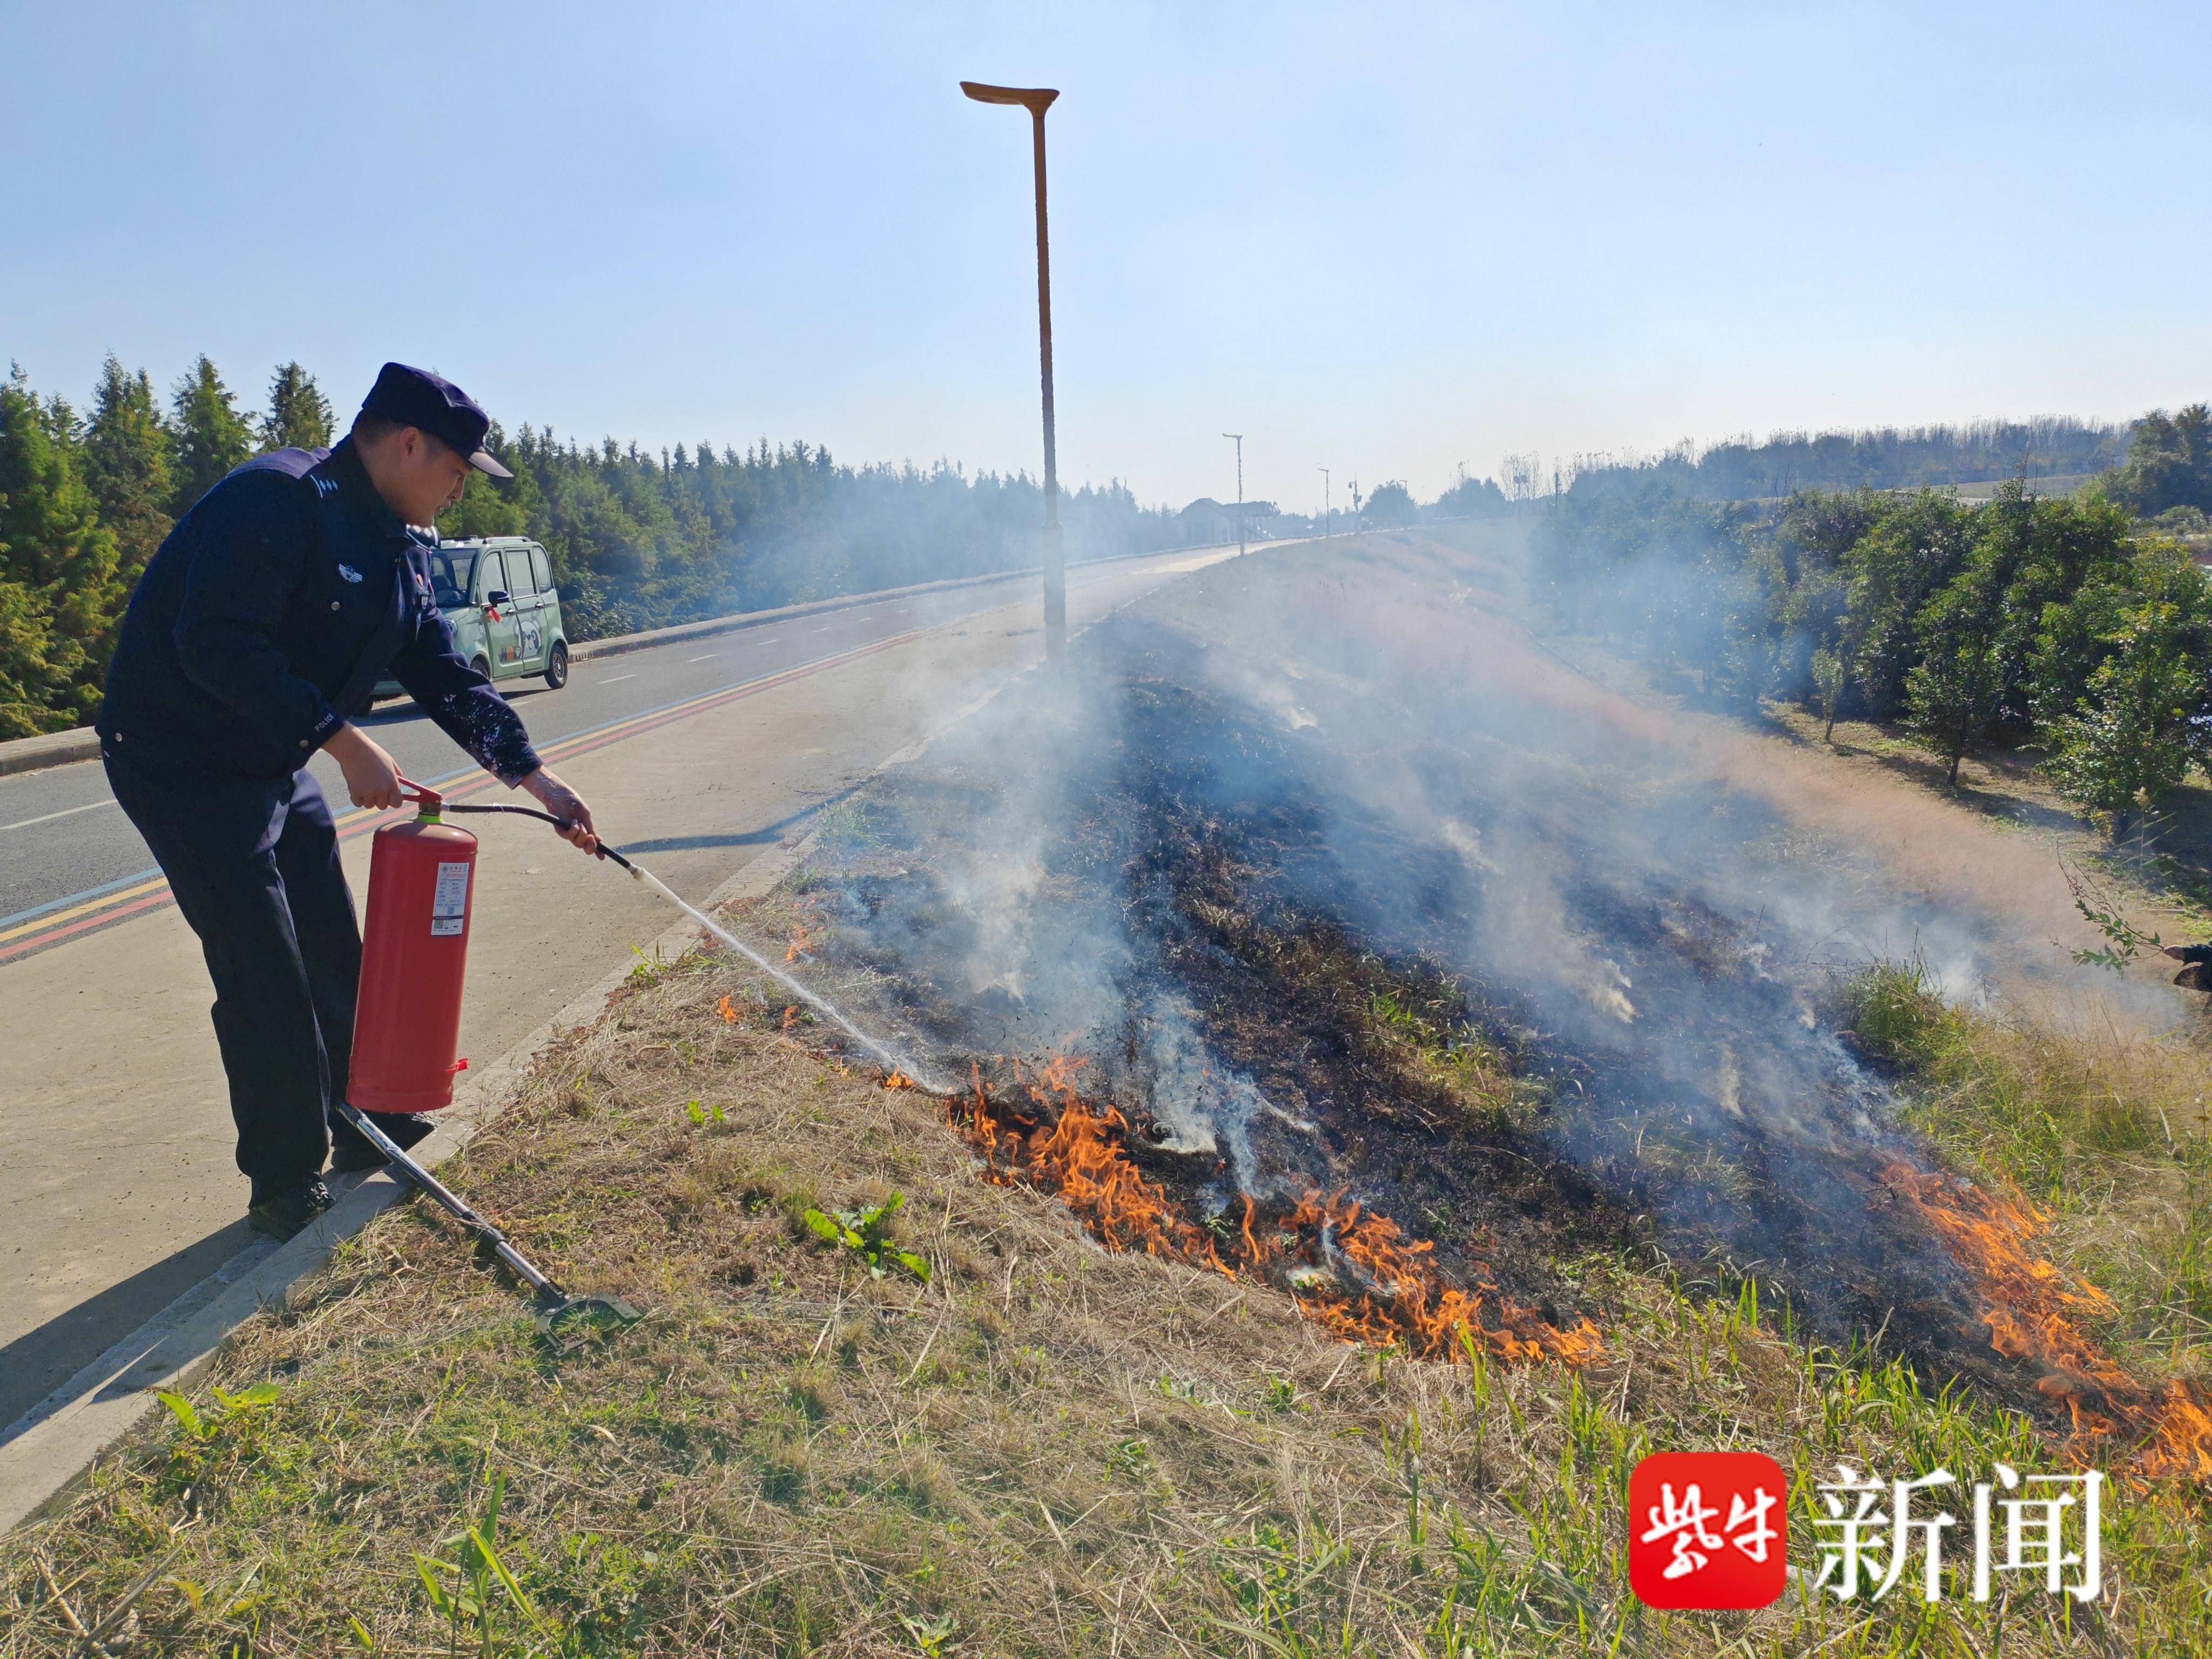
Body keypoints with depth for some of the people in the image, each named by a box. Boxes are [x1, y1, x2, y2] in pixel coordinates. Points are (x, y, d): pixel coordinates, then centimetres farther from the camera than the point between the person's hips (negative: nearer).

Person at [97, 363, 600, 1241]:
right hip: (183, 763, -9)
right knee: (266, 977, -8)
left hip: (278, 766, 9)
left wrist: (535, 778, 3)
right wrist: (342, 740, -31)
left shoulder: (399, 549, 7)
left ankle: (362, 1126, 31)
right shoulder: (278, 499, -23)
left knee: (334, 954, 14)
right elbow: (219, 647, -32)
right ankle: (287, 1188, 6)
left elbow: (445, 676, 9)